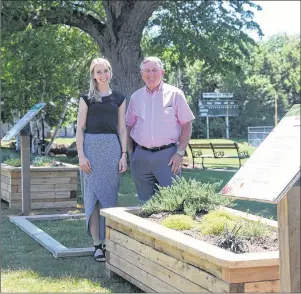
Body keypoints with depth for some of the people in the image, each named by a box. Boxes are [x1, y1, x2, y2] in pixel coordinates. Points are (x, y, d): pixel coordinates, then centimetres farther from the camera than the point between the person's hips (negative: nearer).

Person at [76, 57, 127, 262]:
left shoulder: (118, 98, 11)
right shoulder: (87, 98, 6)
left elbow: (122, 129, 10)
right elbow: (80, 128, 3)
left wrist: (124, 155, 2)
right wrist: (81, 155, -7)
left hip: (113, 147, 2)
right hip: (92, 146, -1)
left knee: (110, 195, 3)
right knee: (93, 195, -2)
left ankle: (109, 241, 10)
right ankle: (97, 244, 3)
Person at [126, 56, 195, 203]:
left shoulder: (174, 94, 0)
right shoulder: (136, 97, 11)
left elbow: (187, 125, -1)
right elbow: (130, 126, 16)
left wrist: (180, 153, -9)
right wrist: (130, 154, 7)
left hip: (167, 155, -3)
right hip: (141, 156, 4)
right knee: (145, 203, 10)